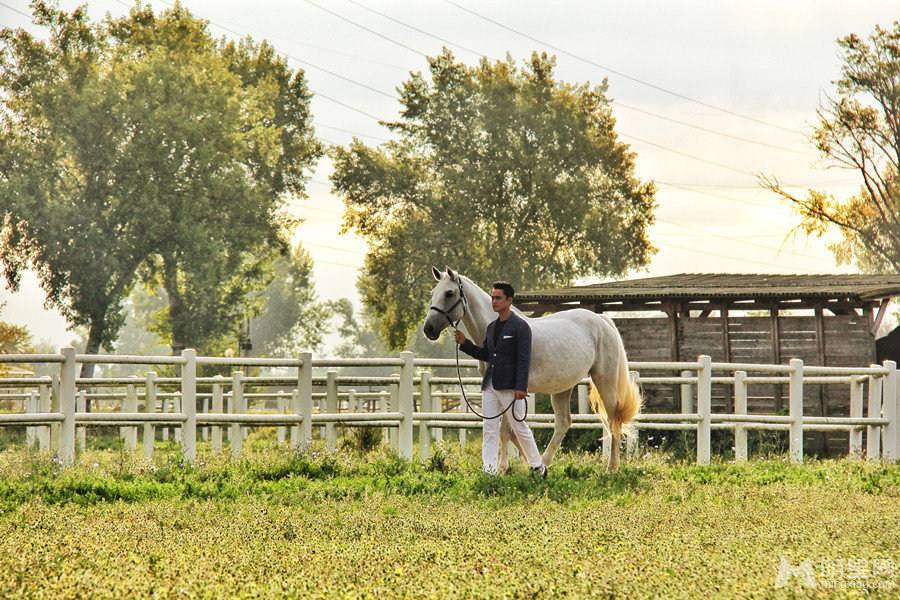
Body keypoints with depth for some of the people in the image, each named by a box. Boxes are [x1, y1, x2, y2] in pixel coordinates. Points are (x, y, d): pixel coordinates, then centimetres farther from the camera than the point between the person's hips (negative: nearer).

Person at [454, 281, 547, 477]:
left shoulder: (520, 326, -9)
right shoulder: (492, 327, 14)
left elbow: (524, 359, -14)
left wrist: (521, 387, -21)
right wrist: (464, 343, 7)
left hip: (509, 387, -7)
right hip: (490, 385, 7)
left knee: (519, 427, 2)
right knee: (490, 429, 4)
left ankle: (538, 466, 15)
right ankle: (489, 470, 4)